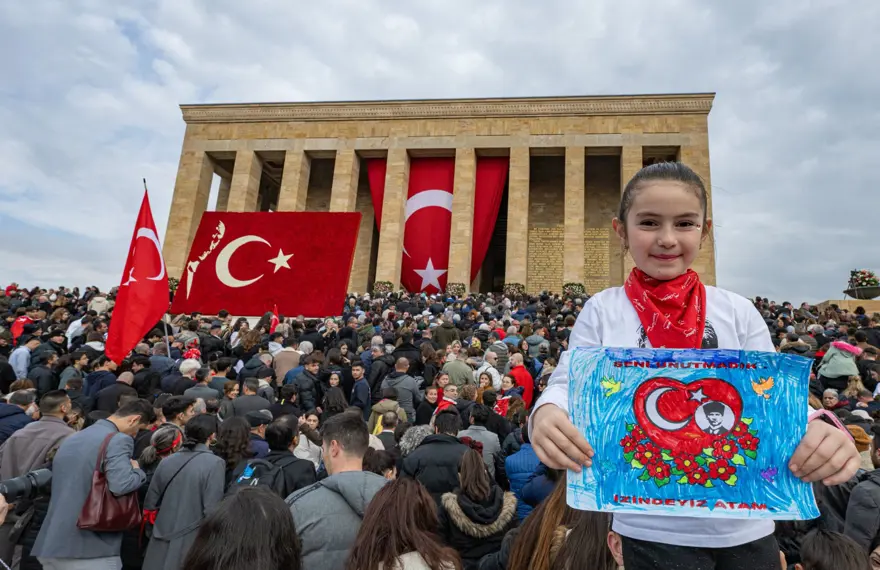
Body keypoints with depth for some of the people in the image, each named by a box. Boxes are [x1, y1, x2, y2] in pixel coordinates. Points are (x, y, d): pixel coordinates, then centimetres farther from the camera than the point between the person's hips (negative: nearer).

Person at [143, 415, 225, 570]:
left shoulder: (166, 462, 2)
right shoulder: (214, 463, -14)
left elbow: (150, 505, 9)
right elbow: (212, 511, -16)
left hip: (161, 543, 5)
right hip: (192, 543, -5)